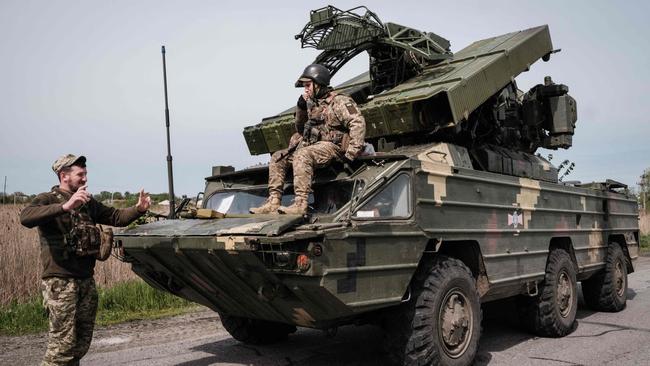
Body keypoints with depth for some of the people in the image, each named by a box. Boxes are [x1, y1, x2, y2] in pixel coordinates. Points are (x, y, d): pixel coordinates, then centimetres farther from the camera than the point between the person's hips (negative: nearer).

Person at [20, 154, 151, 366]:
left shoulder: (88, 203, 13)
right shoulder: (47, 200, -6)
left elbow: (116, 217, 14)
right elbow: (26, 218, -27)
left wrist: (138, 209, -5)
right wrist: (65, 206, -40)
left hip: (86, 280, 7)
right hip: (60, 281, -7)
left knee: (83, 341, 13)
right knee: (63, 342, -6)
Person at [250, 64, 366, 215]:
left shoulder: (339, 102, -5)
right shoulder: (312, 104, 20)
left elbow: (358, 123, -17)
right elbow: (300, 128, 30)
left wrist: (351, 153, -23)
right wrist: (301, 106, 14)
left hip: (330, 146, -9)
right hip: (310, 145, 9)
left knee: (301, 156, -35)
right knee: (277, 157, 2)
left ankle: (300, 204, -39)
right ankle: (273, 201, -6)